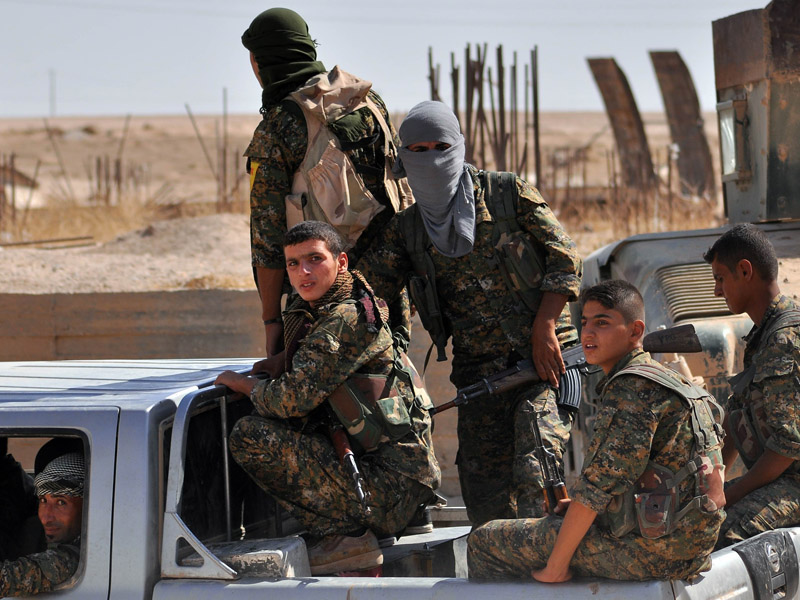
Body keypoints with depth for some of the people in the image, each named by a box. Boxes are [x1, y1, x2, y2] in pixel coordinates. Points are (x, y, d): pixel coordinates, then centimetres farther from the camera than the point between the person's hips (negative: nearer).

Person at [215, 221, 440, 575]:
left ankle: (346, 536, -10)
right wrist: (275, 365, 12)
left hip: (390, 489, -10)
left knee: (249, 436, -14)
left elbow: (295, 398, -20)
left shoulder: (346, 320, -15)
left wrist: (245, 385, -1)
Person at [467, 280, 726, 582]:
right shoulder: (665, 381, 16)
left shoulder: (632, 389, -16)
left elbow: (598, 484, -19)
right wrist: (579, 505, 19)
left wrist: (555, 566, -14)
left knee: (485, 543, -1)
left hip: (650, 550, -10)